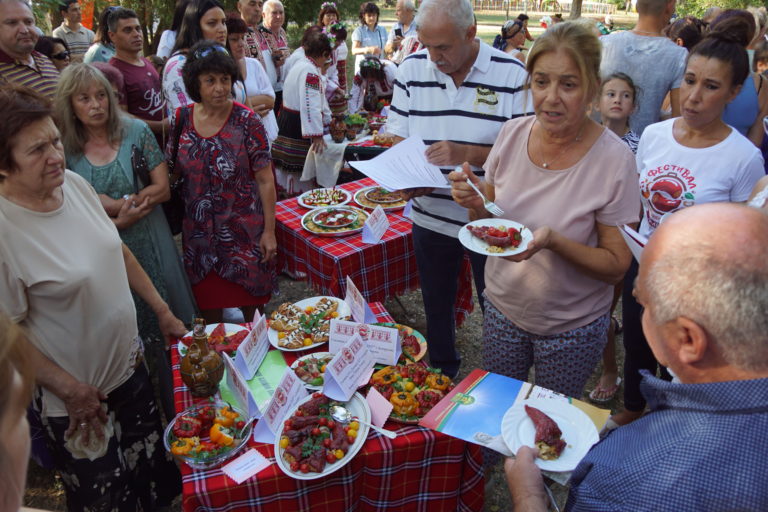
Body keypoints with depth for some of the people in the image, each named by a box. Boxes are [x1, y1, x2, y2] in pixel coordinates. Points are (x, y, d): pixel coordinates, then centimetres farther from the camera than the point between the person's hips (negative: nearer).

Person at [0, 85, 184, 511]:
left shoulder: (75, 183, -6)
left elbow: (118, 251, 6)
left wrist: (163, 311, 8)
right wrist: (69, 388, -14)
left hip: (129, 363, 6)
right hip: (77, 395, -6)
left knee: (153, 468, 25)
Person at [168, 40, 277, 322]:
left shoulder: (246, 121, -11)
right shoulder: (181, 119, 0)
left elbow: (265, 180, -11)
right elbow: (172, 173, 9)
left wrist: (269, 231, -12)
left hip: (244, 230, -3)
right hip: (199, 232, 3)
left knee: (251, 300, 9)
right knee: (208, 300, 16)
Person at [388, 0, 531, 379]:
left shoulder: (511, 74, -11)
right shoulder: (412, 69, -1)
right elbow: (399, 139, 5)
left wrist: (466, 154, -26)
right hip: (431, 216, 3)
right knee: (436, 305, 21)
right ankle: (441, 373, 47)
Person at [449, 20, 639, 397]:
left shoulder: (613, 159, -21)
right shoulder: (512, 133, -10)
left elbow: (616, 266, -16)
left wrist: (553, 240, -32)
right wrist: (475, 203, -20)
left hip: (571, 327, -3)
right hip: (502, 306, 3)